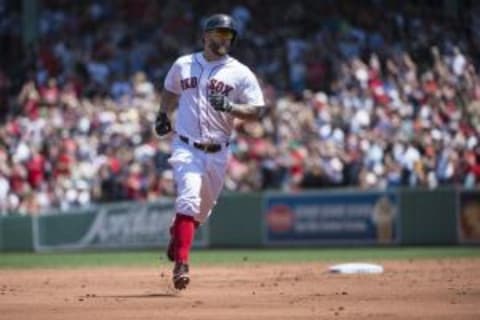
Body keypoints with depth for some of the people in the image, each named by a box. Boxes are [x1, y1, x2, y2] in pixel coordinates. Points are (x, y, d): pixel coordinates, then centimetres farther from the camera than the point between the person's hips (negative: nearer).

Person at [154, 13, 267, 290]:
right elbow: (171, 91, 26)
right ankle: (181, 264, -24)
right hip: (186, 148, -1)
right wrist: (163, 115, 10)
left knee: (202, 211, 12)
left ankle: (177, 234, 45)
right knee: (189, 199, -22)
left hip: (218, 153, 1)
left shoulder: (240, 73, 0)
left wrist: (230, 107, -21)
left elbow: (258, 111, -5)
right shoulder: (183, 65, 7)